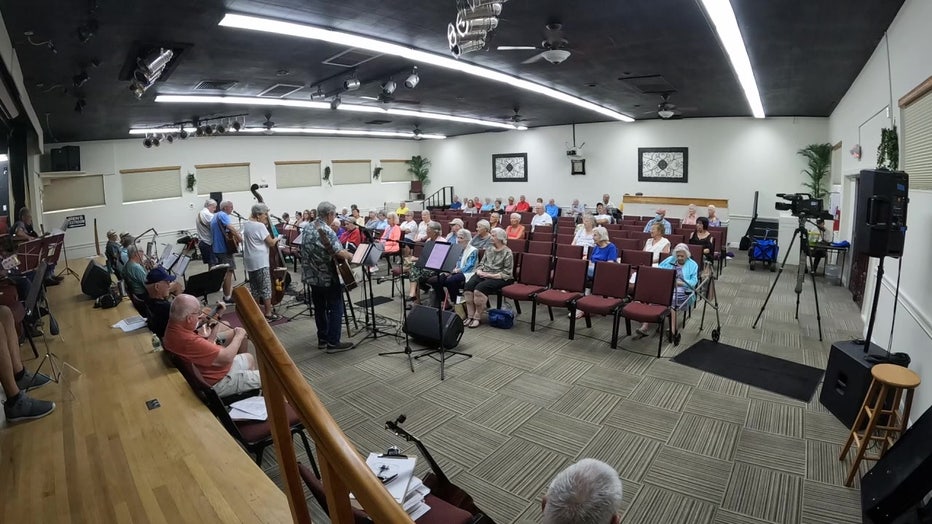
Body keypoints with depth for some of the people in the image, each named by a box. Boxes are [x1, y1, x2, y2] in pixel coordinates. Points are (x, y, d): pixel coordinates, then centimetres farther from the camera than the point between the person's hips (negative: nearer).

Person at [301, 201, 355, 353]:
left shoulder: (307, 228, 7)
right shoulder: (327, 231, -19)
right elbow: (339, 252, -27)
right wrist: (353, 257, -13)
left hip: (312, 276, 8)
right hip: (329, 278, -8)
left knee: (319, 308, 15)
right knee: (335, 309, 0)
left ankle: (322, 339, 23)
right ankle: (333, 343, 3)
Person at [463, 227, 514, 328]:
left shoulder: (507, 253, -4)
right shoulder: (489, 249, 17)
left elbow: (507, 273, -10)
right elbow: (481, 263, 21)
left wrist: (490, 275, -16)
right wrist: (479, 271, -3)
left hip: (498, 278, -6)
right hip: (484, 275, 6)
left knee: (480, 288, -33)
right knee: (468, 285, -23)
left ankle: (477, 317, -21)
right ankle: (470, 316, -21)